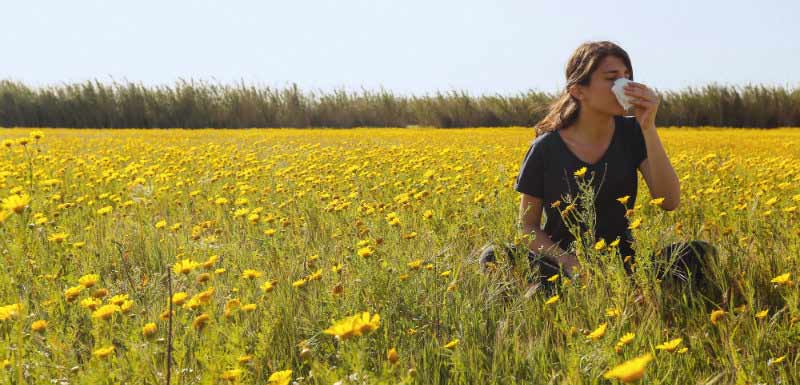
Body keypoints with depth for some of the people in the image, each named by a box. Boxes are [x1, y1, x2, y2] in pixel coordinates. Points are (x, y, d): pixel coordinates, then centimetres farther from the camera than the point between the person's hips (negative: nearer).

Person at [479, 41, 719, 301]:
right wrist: (569, 262, -20)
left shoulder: (632, 134, -2)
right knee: (492, 257, -30)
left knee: (701, 253, -23)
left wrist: (648, 129, -20)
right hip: (563, 264, -2)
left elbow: (669, 202, -14)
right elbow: (528, 227, -1)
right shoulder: (545, 149, -8)